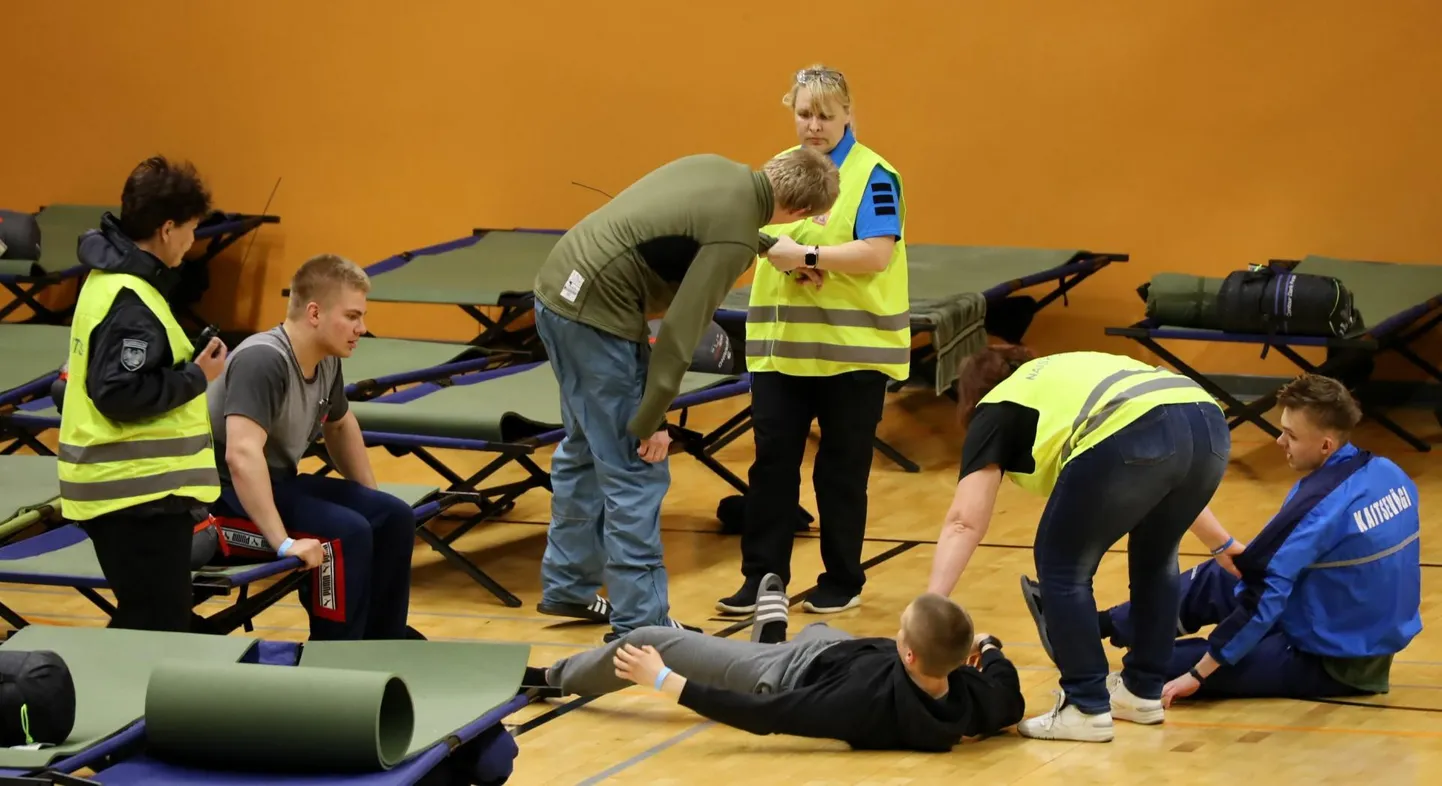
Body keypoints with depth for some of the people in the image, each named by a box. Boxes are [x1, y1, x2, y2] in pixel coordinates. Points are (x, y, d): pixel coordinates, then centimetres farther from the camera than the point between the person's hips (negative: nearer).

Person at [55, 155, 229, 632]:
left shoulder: (109, 279, 12)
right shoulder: (131, 302, -19)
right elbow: (120, 395, -26)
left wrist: (189, 365, 9)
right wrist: (196, 377, -15)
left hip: (125, 484, 10)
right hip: (140, 492, -10)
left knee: (142, 627, 17)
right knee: (159, 631, -7)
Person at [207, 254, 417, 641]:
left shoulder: (326, 361, 1)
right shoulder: (263, 360, -26)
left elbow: (340, 425, 23)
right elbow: (242, 454, -38)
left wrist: (371, 500, 18)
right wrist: (284, 543, -40)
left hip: (278, 483, 9)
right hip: (226, 494, -9)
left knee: (394, 518, 1)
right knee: (346, 533, -25)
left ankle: (383, 645, 14)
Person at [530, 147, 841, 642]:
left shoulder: (716, 169, 7)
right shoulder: (734, 236, -17)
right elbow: (681, 330, -19)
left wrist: (770, 245, 40)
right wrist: (651, 421, -13)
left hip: (557, 288, 10)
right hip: (598, 316, -10)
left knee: (586, 449, 23)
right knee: (636, 471, -2)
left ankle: (567, 586, 34)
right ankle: (639, 621, 1)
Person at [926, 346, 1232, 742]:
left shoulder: (996, 411, 23)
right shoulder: (1069, 375, 41)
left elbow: (964, 522, 10)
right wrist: (1221, 543, 52)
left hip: (1131, 438, -7)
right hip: (1209, 426, 7)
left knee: (1063, 567, 13)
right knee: (1156, 558, 30)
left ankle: (1087, 709, 12)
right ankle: (1142, 691, 37)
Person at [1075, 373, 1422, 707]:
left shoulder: (1319, 504, -27)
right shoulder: (1389, 474, -2)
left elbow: (1265, 597, -26)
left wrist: (1197, 674, -22)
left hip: (1329, 667, -9)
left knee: (1159, 664, -8)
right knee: (1214, 580, 22)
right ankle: (1107, 624, 35)